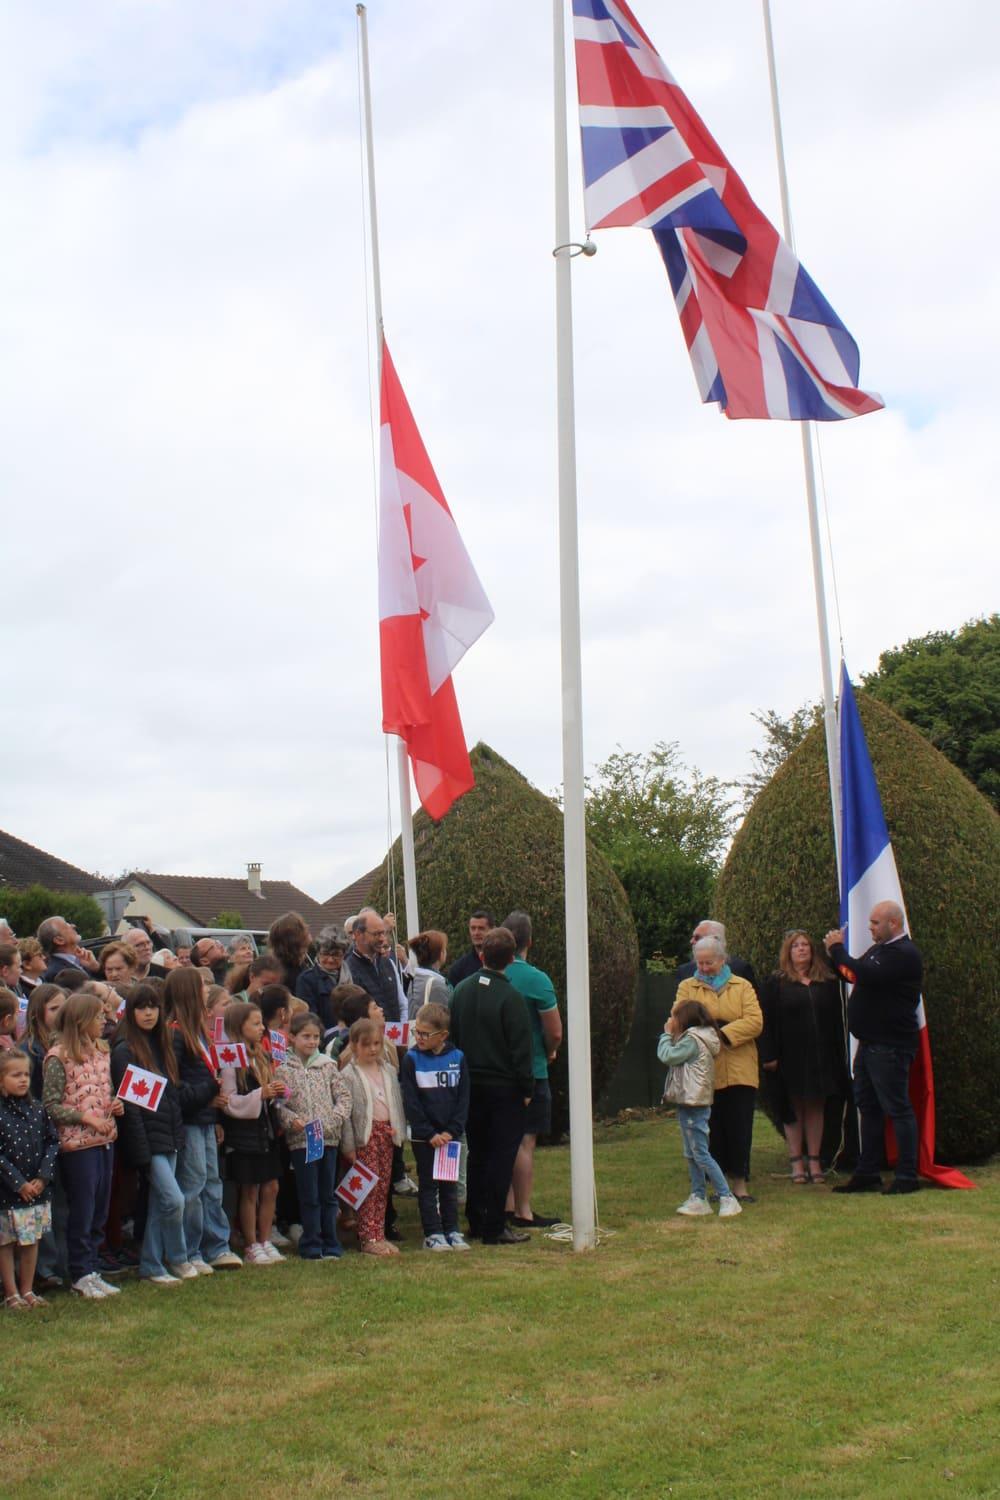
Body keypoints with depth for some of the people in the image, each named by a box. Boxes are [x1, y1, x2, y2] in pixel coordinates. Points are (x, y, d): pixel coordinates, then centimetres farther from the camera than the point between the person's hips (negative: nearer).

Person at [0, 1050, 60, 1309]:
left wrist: (43, 1177, -7)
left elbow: (53, 1142, 4)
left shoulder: (37, 1109, 4)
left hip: (37, 1188, 5)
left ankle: (27, 1290, 24)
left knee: (32, 1240, 12)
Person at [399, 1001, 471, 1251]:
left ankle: (452, 1231, 18)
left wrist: (452, 1131, -9)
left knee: (450, 1184, 10)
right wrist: (430, 1134, -14)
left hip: (451, 1135, 2)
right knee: (428, 1185, 4)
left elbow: (464, 1099, 1)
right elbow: (410, 1102, -8)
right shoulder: (411, 1060, -6)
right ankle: (432, 1234, 10)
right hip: (423, 1137, -2)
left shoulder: (457, 1058, 0)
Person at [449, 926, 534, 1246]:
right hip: (504, 1087, -6)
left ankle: (475, 1222, 20)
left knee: (477, 1154, 15)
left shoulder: (461, 990, 3)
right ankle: (494, 1228, 0)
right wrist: (526, 1088, -7)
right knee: (501, 1156, -1)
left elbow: (453, 1038, 11)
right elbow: (521, 1049, -15)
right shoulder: (510, 997, -16)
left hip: (470, 1085, 6)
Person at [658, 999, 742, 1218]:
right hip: (688, 1104, 11)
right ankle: (698, 1198, 17)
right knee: (691, 1155, 13)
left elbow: (667, 1056, -18)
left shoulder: (692, 1040, -16)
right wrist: (671, 1035, 9)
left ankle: (727, 1198, -8)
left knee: (701, 1155, -9)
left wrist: (668, 1034, -5)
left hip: (694, 1106, -11)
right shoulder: (697, 1038, 15)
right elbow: (672, 1057, 16)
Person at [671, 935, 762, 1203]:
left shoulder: (742, 986, 10)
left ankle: (739, 1182, 12)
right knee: (710, 1128, 2)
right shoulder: (687, 987, 10)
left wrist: (724, 1033, -17)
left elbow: (755, 1021, -5)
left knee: (739, 1127, 2)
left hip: (739, 1070, 0)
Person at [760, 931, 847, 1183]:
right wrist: (769, 1056, -9)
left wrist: (840, 1054, 4)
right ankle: (796, 1162, 8)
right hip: (790, 1057, -2)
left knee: (816, 1106, 5)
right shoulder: (776, 982, 2)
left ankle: (814, 1160, 12)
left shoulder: (827, 983, 10)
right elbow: (767, 1021, -2)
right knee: (794, 1108, 2)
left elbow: (837, 1020, 11)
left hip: (821, 1056, 2)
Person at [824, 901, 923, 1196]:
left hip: (889, 1046, -10)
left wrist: (838, 949, -16)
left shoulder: (905, 954, -15)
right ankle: (867, 1174, 18)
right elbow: (852, 975, 21)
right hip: (869, 1043, 10)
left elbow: (868, 975, -27)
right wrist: (835, 953, 4)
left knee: (897, 1108, -5)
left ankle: (907, 1177, 0)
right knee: (868, 1108, 12)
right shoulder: (878, 949, 17)